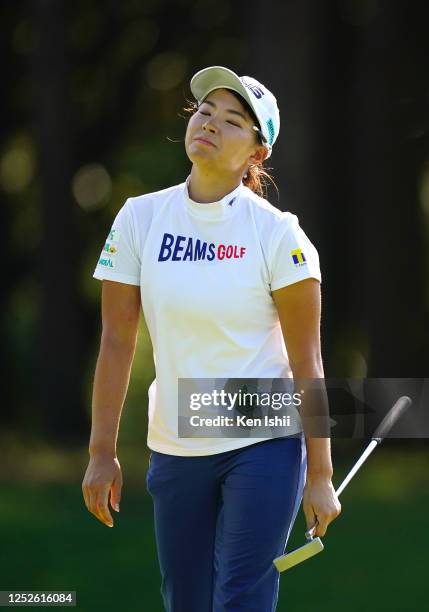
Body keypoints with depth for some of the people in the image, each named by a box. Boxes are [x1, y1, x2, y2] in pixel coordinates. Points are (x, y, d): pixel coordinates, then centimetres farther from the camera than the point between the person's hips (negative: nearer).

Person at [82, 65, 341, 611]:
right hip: (174, 454, 4)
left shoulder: (277, 233, -8)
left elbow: (306, 361, -7)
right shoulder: (140, 218, 0)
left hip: (264, 448, -3)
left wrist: (320, 474, -8)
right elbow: (117, 342, 3)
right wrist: (102, 453, 2)